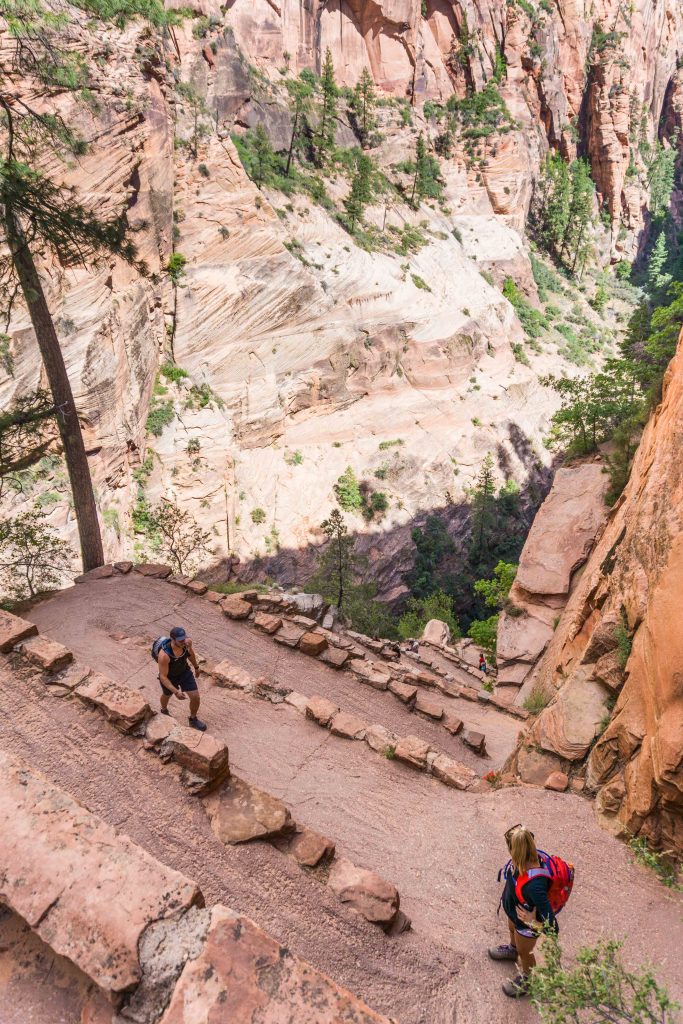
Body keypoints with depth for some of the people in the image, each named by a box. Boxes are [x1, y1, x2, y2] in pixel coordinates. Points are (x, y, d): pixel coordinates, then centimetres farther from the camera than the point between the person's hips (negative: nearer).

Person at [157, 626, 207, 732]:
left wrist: (196, 666, 13)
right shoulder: (164, 655, -43)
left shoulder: (187, 642, -28)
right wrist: (176, 692, -38)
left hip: (185, 672, 3)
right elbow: (163, 677, -32)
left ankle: (193, 720, 32)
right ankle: (164, 711, 64)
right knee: (167, 695, 28)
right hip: (169, 677, -3)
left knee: (195, 697, 1)